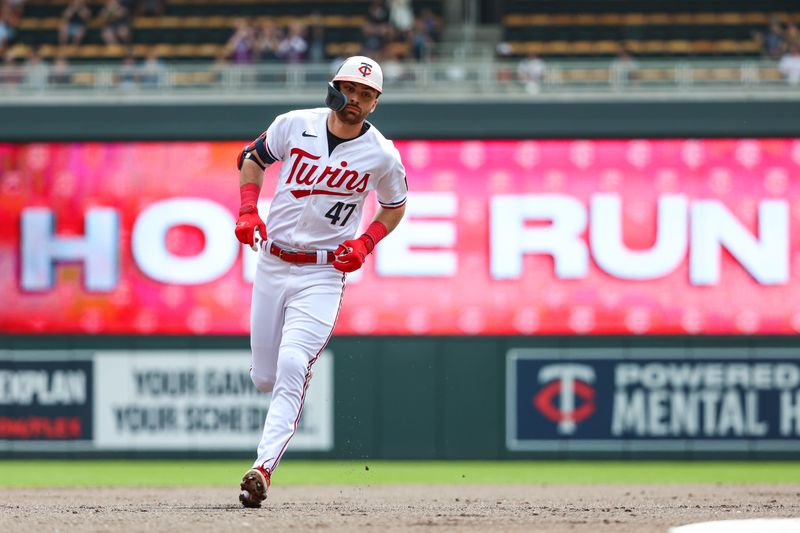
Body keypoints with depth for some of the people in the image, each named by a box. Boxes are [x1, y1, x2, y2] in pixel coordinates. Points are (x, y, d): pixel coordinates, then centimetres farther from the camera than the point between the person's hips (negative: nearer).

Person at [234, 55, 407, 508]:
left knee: (292, 369, -22)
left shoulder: (382, 155, -5)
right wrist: (248, 210, -1)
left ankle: (263, 469, -27)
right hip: (272, 264, 3)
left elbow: (395, 206, 13)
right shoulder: (295, 125, -2)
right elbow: (253, 158, 14)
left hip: (323, 274, -3)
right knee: (263, 378, 7)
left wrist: (366, 242, -5)